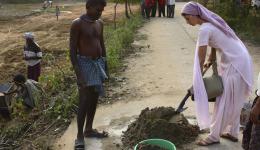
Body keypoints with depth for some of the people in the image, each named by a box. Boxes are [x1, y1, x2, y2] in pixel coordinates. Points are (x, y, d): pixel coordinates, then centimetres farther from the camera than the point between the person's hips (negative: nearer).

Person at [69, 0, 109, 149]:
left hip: (98, 63, 7)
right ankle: (80, 136, 7)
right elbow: (73, 50, -14)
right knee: (84, 101, -5)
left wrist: (105, 65, 15)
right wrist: (78, 73, -20)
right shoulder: (77, 24, -12)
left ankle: (89, 129, 29)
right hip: (85, 64, -7)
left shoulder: (100, 23, 8)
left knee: (94, 99, 14)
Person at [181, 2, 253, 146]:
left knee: (224, 102, -1)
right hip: (238, 60, 10)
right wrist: (211, 59, -2)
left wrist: (197, 81, -10)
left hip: (235, 64, -10)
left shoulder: (204, 29, -20)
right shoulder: (211, 22, 9)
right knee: (233, 102, 16)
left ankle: (214, 136, 10)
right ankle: (233, 133, 27)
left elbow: (200, 58, -17)